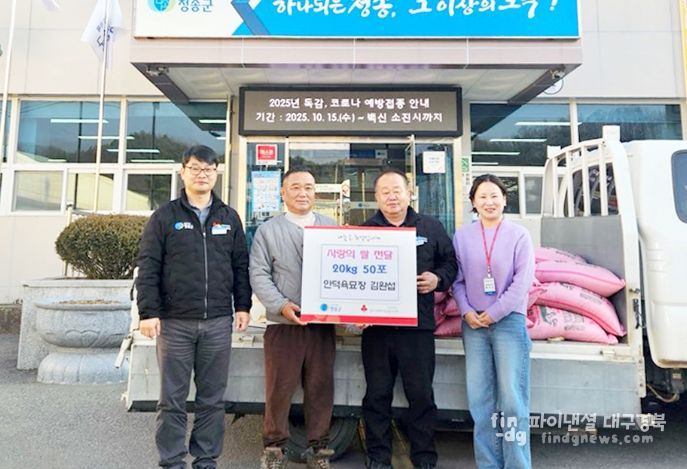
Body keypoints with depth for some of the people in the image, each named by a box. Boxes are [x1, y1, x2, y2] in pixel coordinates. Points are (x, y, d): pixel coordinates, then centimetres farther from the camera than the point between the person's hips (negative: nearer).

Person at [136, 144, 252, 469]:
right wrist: (148, 312, -8)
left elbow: (241, 265, 11)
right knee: (172, 399, 8)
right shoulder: (165, 216, 2)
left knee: (213, 398, 10)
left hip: (218, 322, 2)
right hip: (175, 321, -2)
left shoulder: (229, 217, 10)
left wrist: (243, 306, 5)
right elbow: (148, 268, -1)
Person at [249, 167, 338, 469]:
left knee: (321, 388, 10)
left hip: (323, 322, 2)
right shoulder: (267, 231, 5)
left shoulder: (332, 229, 11)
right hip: (283, 323, -1)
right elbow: (259, 275, -2)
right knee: (279, 388, 8)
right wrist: (282, 305, -15)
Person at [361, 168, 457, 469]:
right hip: (376, 324, 1)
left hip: (418, 325, 0)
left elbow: (450, 261, 13)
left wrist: (438, 279, -6)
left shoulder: (430, 227, 8)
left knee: (421, 395, 8)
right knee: (377, 395, 11)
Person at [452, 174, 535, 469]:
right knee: (479, 399, 7)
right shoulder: (462, 237, 9)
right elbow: (457, 280, 7)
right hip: (474, 324, 3)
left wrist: (494, 313, -11)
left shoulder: (519, 235, 1)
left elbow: (523, 281, -6)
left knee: (512, 398, -2)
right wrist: (467, 312, -7)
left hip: (509, 322, -2)